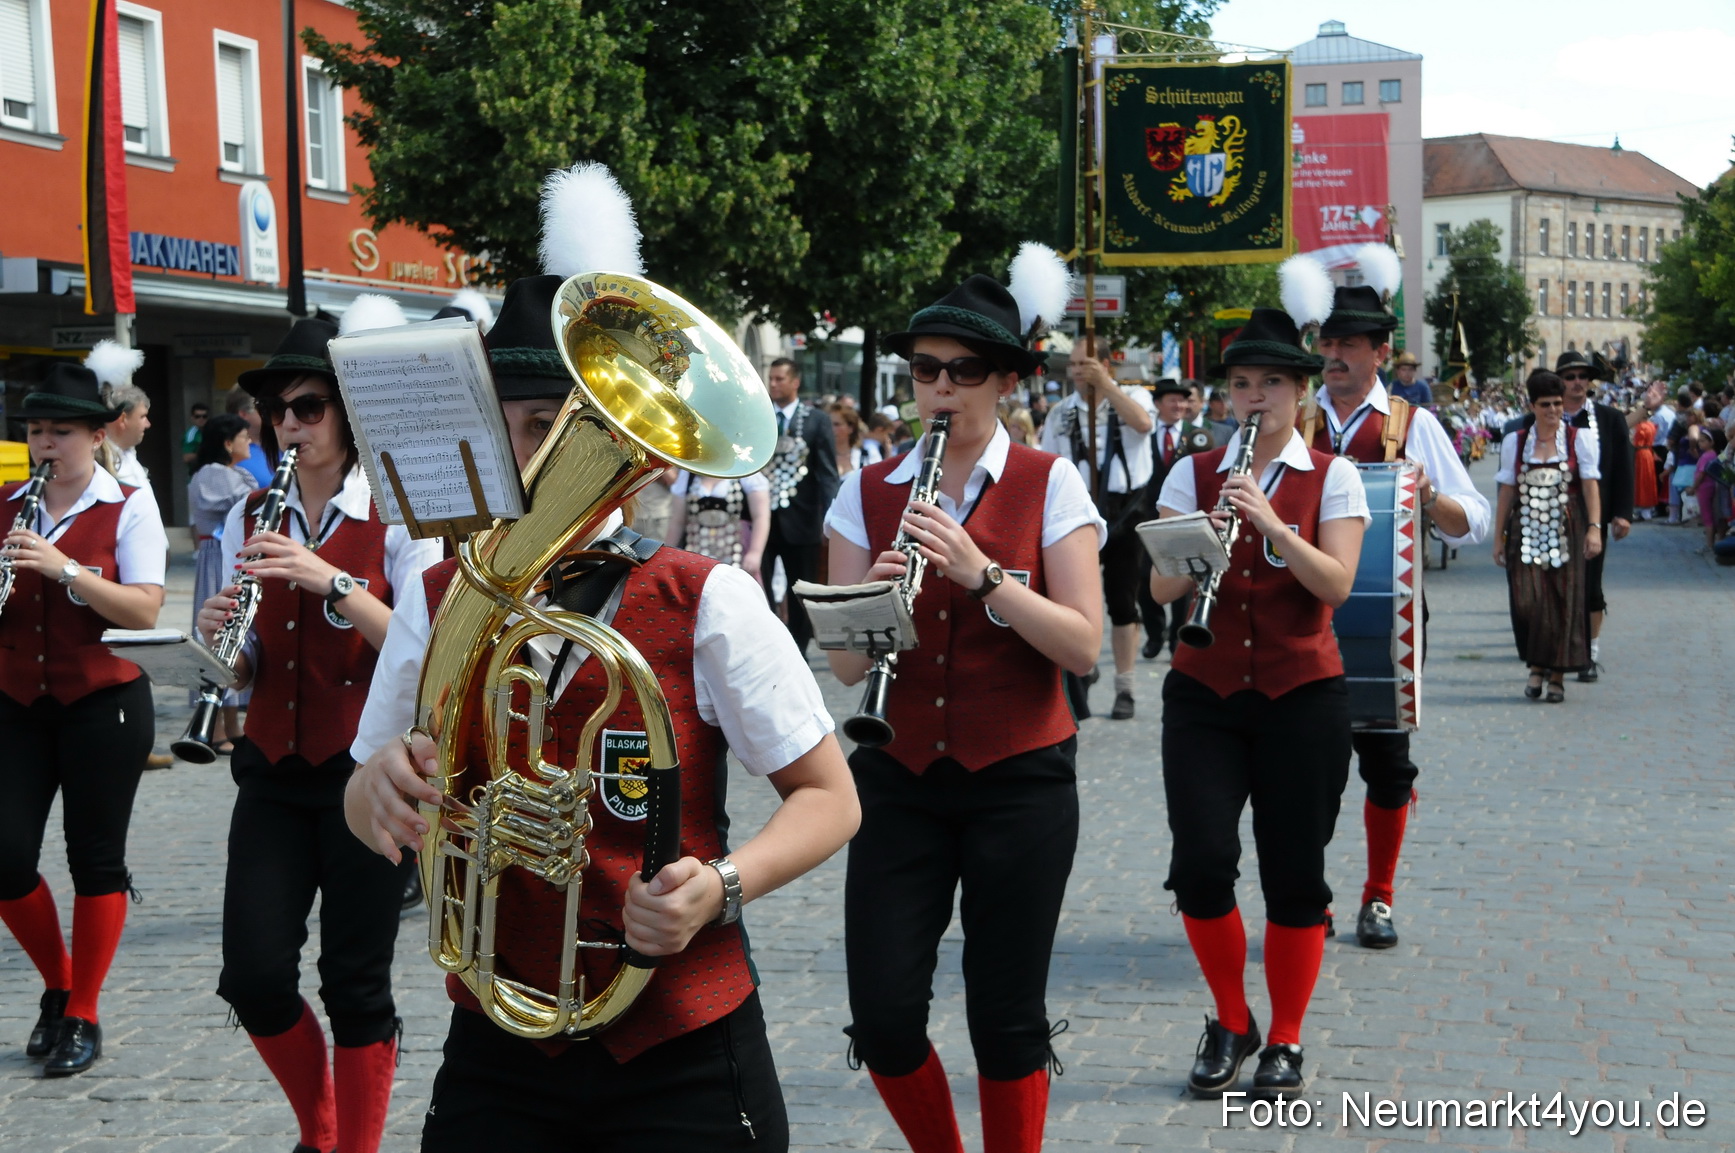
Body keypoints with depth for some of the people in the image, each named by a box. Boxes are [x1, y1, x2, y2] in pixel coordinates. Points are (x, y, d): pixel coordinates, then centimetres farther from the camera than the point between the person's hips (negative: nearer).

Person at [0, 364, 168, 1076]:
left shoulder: (129, 507, -5)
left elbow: (145, 609, -14)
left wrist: (63, 568, -25)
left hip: (103, 703, -4)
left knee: (95, 857, 2)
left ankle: (82, 1016, 14)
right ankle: (58, 983, 21)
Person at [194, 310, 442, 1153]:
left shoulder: (397, 517, -5)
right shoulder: (251, 520, 8)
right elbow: (248, 671, 11)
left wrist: (331, 581, -27)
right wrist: (222, 636, -12)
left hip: (365, 769, -4)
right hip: (275, 769, 4)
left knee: (356, 982, 1)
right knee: (253, 974, -3)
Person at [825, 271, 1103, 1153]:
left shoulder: (1050, 485, -3)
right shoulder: (868, 493, 4)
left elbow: (1083, 646, -12)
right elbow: (844, 665, 1)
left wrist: (980, 572, -23)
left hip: (1020, 781, -2)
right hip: (900, 780, 2)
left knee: (1006, 1015, 3)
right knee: (882, 1016, -2)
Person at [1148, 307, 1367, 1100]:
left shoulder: (1331, 478, 0)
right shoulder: (1193, 474, 6)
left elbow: (1336, 584, -13)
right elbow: (1160, 587, -2)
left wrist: (1271, 525, -26)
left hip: (1301, 695, -1)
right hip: (1204, 692, 2)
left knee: (1295, 875, 2)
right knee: (1201, 864, -8)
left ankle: (1285, 1042, 18)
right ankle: (1230, 1023, 15)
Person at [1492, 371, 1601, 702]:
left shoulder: (1580, 439, 4)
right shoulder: (1515, 442, 9)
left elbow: (1590, 485, -2)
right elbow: (1507, 491, 10)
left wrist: (1594, 527, -13)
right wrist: (1499, 536, 7)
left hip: (1566, 534, -1)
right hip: (1527, 534, 1)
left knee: (1564, 603, -1)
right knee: (1527, 600, -10)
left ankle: (1557, 674, 9)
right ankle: (1536, 666, 8)